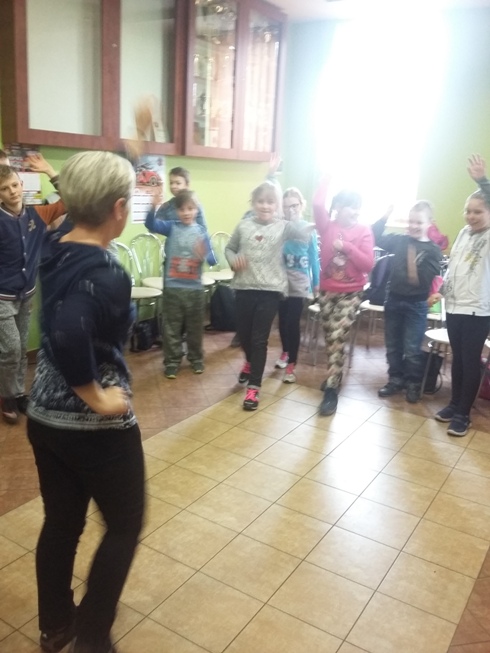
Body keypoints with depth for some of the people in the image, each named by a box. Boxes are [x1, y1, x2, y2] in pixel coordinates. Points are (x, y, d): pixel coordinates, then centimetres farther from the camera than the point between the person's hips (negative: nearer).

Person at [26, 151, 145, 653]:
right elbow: (68, 334, -42)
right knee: (124, 525, 15)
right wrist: (96, 398, -27)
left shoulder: (55, 249, 0)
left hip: (44, 415, 8)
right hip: (95, 426, -8)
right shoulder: (107, 275, -25)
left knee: (61, 521, 23)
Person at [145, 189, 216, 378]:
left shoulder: (201, 231, 0)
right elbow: (151, 225, -19)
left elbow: (213, 260, -4)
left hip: (195, 288, 1)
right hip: (172, 287, -1)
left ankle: (196, 358, 31)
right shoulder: (171, 227, -2)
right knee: (171, 327, 7)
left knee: (195, 327, 14)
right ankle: (172, 362, 20)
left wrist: (204, 256, -26)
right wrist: (153, 206, -36)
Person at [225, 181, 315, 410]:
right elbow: (229, 248, 13)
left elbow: (301, 232, -17)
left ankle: (254, 387, 7)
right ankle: (250, 362, 48)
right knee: (243, 333, 15)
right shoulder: (243, 226, 4)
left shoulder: (283, 227, -2)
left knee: (259, 338, -1)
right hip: (244, 287, 3)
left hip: (271, 289, -2)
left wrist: (312, 224, -35)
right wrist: (233, 259, -6)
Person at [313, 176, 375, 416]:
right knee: (330, 338, 15)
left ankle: (331, 390, -6)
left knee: (337, 338, -11)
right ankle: (334, 375, 37)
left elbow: (368, 264, -11)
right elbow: (317, 204, -19)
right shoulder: (327, 226, -1)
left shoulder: (364, 230, -4)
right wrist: (327, 177, -13)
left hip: (351, 293, -3)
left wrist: (347, 247, -20)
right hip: (327, 290, 3)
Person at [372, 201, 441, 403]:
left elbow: (424, 279, -16)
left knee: (412, 349, 3)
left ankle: (413, 384, 20)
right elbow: (376, 238, -4)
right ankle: (396, 379, 28)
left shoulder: (433, 250, -7)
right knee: (392, 345, 13)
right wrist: (385, 216, -10)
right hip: (393, 300, 4)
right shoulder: (400, 240, 3)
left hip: (416, 305, -4)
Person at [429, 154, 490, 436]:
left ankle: (464, 414, 12)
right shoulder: (464, 232, 11)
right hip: (454, 307, 6)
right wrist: (440, 291, 16)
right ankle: (454, 405, 28)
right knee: (457, 359, 16)